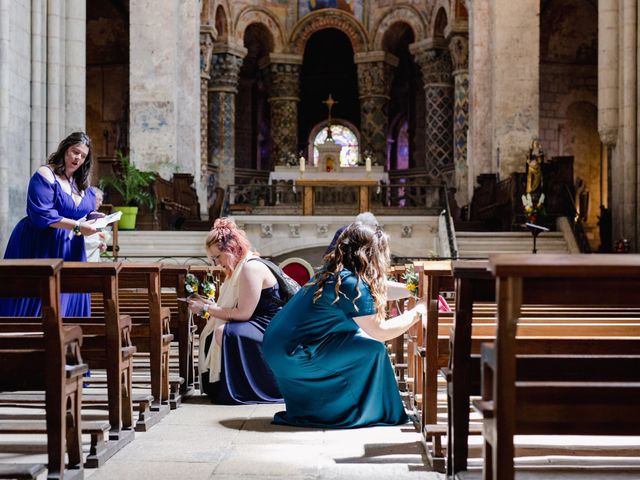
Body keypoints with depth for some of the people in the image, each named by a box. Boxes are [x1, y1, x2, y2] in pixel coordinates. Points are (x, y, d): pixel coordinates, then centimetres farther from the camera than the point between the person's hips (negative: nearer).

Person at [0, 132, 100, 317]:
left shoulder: (82, 183, 12)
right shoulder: (46, 175, -12)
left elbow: (82, 212, 20)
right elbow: (42, 215, -21)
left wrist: (93, 217, -5)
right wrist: (77, 227, -23)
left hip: (70, 250, 7)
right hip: (41, 247, -7)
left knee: (68, 301, 4)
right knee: (37, 300, -6)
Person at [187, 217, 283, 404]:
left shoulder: (251, 267, -18)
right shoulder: (238, 267, 13)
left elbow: (243, 313, -21)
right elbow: (236, 308, 12)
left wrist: (207, 308, -14)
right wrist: (207, 304, 1)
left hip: (270, 330, -10)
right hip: (256, 328, 10)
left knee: (222, 333, -28)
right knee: (209, 333, 2)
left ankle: (233, 391, -17)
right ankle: (216, 385, 5)